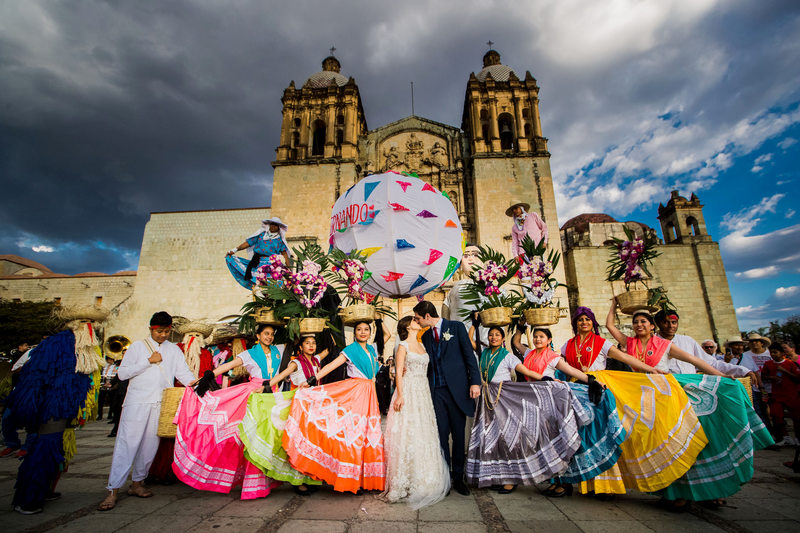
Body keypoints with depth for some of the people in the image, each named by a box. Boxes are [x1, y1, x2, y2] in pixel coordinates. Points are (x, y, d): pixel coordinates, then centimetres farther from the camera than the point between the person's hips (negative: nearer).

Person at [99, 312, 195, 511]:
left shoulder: (174, 350, 12)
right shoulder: (137, 346, 5)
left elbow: (183, 372, 5)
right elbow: (122, 373, -2)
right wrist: (148, 361, -10)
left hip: (161, 404, 3)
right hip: (137, 402, -2)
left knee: (150, 445, 8)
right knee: (126, 443, -4)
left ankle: (137, 483, 24)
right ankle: (113, 491, 5)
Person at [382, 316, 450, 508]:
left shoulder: (422, 346, 15)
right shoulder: (403, 345, -3)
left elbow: (424, 371, 15)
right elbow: (399, 372, -8)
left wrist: (428, 394, 10)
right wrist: (400, 395, -16)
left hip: (423, 392, 6)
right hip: (408, 391, -6)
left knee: (423, 433, 8)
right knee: (407, 433, -4)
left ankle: (421, 480, 19)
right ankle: (404, 482, 5)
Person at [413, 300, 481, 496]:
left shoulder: (456, 327, -1)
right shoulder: (425, 336, 12)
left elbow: (469, 355, -3)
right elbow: (425, 364, 13)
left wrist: (475, 382, -10)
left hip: (457, 389, -3)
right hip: (436, 390, 3)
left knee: (458, 434, 7)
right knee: (441, 434, 5)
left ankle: (458, 477, 23)